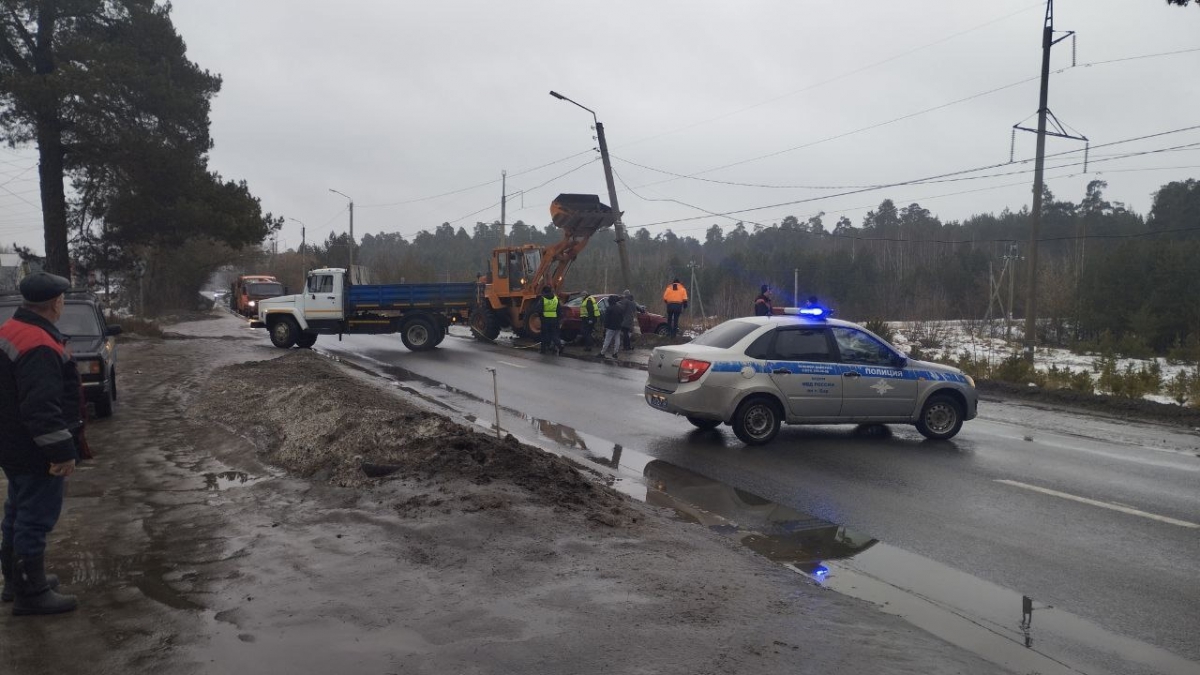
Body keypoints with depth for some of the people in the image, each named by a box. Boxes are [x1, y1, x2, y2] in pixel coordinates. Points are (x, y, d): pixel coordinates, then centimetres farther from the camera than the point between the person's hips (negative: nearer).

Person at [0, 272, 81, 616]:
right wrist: (62, 451, -24)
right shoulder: (39, 346, -26)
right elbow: (42, 409, -30)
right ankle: (32, 594, 9)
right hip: (36, 452, -11)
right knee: (35, 520, 0)